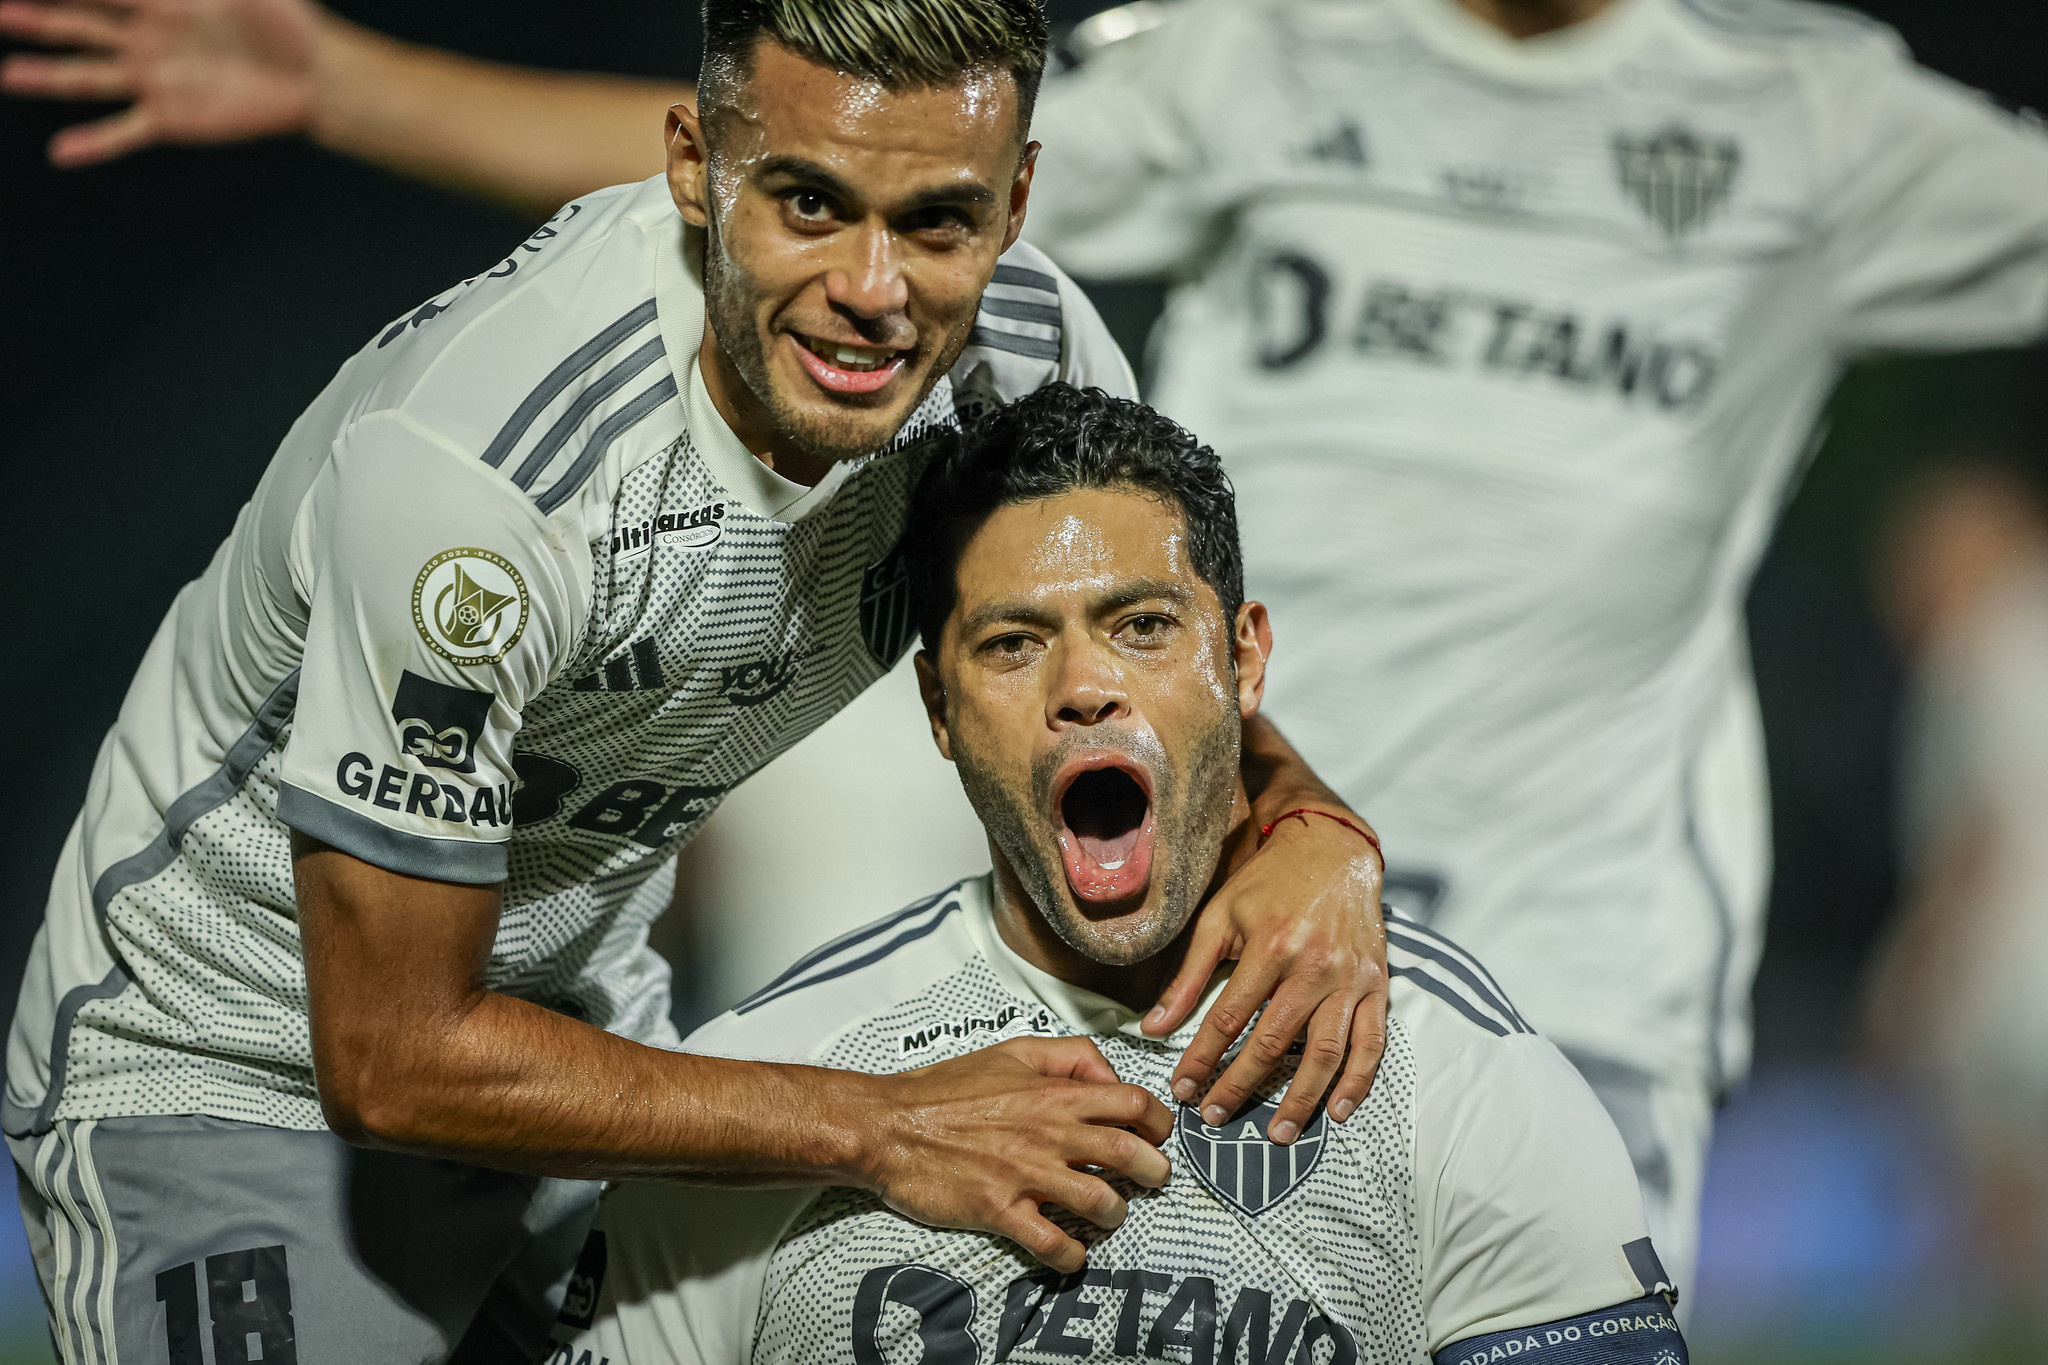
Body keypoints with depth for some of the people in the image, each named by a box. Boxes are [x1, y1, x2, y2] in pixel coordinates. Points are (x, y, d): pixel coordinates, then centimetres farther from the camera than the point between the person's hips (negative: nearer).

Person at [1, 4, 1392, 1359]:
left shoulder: (1021, 348, -16)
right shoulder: (473, 468, -37)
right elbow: (389, 1060, -30)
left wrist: (1315, 832, -22)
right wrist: (884, 1132, -30)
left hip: (576, 1017, 6)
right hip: (241, 1078, -6)